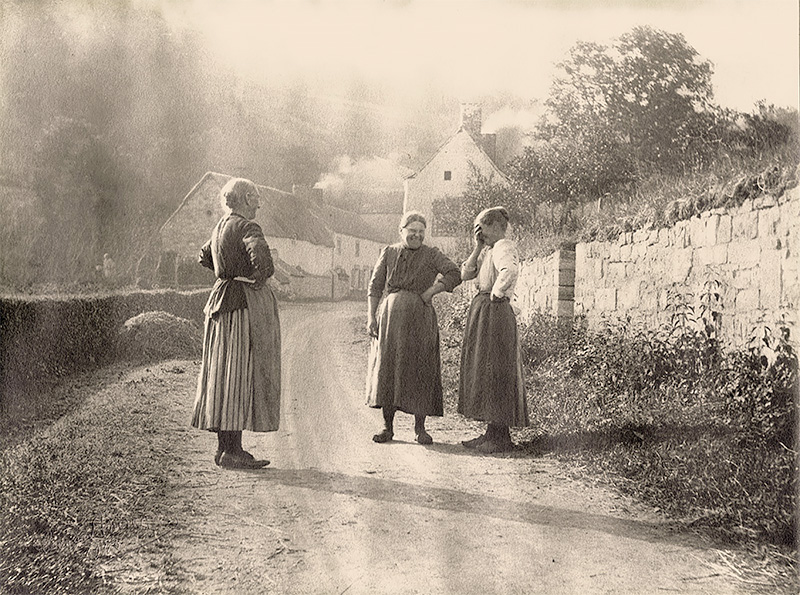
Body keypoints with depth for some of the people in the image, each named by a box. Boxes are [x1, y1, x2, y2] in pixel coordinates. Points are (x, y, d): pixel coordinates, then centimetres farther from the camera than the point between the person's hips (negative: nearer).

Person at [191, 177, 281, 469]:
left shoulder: (220, 227, 14)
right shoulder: (246, 227, -13)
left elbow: (204, 255, 30)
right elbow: (260, 253, -32)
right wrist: (259, 277, -15)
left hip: (222, 300, 9)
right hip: (245, 303, -9)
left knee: (225, 373, 11)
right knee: (242, 374, -7)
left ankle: (225, 446, 17)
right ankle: (232, 450, -6)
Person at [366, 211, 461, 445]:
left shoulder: (431, 255, 5)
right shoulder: (388, 253, 11)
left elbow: (454, 274, -9)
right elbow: (375, 287, 9)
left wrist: (428, 293, -14)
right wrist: (371, 317, -1)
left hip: (420, 319, -2)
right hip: (390, 317, 2)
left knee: (420, 371, -1)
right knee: (387, 368, 1)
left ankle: (420, 427, 7)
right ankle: (387, 427, 8)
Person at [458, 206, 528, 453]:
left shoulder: (504, 247, -12)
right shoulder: (489, 251, 18)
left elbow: (509, 271, -34)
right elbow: (466, 274, 11)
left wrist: (496, 293, -21)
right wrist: (478, 247, 5)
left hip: (494, 313, -10)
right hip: (482, 312, 10)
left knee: (494, 374, -6)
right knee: (483, 373, 12)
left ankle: (500, 437, -1)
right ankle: (493, 433, 18)